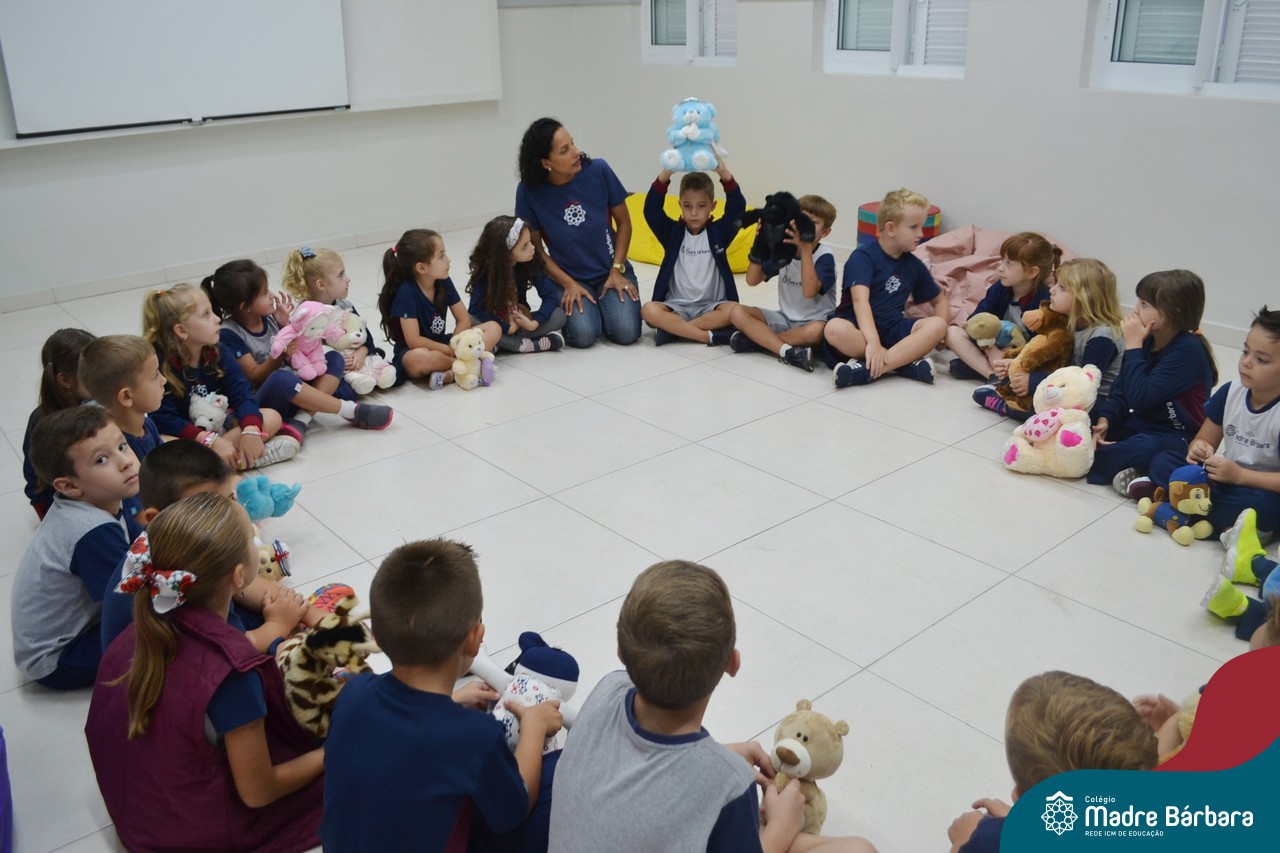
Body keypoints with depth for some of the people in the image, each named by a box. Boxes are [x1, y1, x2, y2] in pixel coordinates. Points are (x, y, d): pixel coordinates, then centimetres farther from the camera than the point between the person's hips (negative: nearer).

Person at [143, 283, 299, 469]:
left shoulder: (216, 354, -2)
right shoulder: (160, 364, -17)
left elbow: (242, 394, -12)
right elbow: (165, 420, -23)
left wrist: (250, 430, -33)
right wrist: (211, 441, -34)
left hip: (220, 425, 5)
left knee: (272, 417, -13)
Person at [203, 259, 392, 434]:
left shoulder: (270, 316, 4)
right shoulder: (229, 334, -12)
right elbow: (255, 378, -14)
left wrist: (286, 325, -7)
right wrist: (281, 352, -26)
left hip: (293, 394, 7)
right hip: (260, 403, -7)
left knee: (334, 358, -7)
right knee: (280, 378, -38)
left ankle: (300, 420, -28)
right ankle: (351, 411, -25)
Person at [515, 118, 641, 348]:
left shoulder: (598, 171, -13)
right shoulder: (529, 191, -13)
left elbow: (623, 222, -1)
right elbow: (535, 248, -3)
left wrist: (617, 270, -8)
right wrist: (569, 284, -11)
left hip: (611, 271, 1)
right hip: (569, 278, -1)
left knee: (626, 332, -21)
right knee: (583, 335, -25)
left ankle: (604, 305, 13)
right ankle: (576, 306, 10)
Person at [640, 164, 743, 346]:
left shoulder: (718, 232, 3)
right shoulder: (672, 231, 3)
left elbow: (737, 207, -13)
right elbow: (651, 210, -12)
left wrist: (724, 173, -28)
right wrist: (665, 174, -28)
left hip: (711, 306, 0)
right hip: (677, 306, 0)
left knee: (732, 310, -32)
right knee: (649, 310, -30)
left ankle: (672, 328, -23)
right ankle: (710, 336, -30)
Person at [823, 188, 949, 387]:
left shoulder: (914, 265, 12)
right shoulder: (863, 257, -7)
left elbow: (939, 299, 24)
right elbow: (860, 300, -23)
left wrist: (937, 332, 1)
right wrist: (873, 342, -38)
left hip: (893, 329, 5)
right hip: (858, 327, -5)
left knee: (936, 325, -22)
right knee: (835, 329, -38)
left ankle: (866, 370, -35)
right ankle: (904, 362, -32)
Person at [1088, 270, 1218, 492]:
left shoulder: (1187, 349, -21)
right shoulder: (1146, 340, 1)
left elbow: (1140, 397, -28)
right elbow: (1120, 392, 2)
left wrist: (1133, 345, -23)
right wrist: (1104, 420, -16)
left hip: (1178, 438, -8)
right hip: (1142, 423, 8)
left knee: (1145, 448, -40)